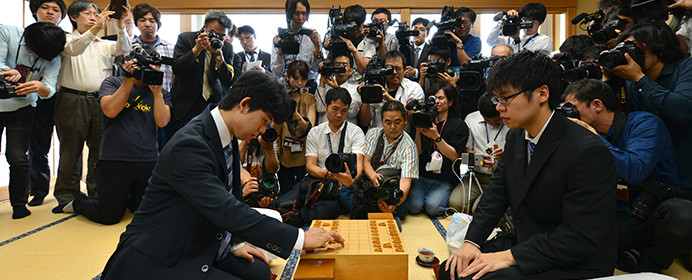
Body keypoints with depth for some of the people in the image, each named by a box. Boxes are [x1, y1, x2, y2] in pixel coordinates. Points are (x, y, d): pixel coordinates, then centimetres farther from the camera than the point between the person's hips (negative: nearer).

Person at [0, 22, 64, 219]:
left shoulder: (53, 59, -7)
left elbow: (49, 90, -15)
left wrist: (41, 88, -39)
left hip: (22, 109, -1)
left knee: (17, 157, -8)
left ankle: (19, 203, 8)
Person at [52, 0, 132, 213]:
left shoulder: (104, 44, 20)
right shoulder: (67, 39, 9)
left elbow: (124, 48, 1)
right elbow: (73, 49, -14)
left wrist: (119, 25, -15)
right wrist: (95, 29, -28)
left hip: (100, 102, 3)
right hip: (73, 100, -3)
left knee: (100, 151, 3)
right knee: (71, 150, 1)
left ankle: (98, 195, 12)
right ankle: (67, 198, 9)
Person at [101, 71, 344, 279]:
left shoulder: (227, 138, 2)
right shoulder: (189, 145, -27)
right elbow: (226, 211, -34)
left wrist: (235, 243, 5)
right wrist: (299, 238, -31)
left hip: (201, 248, 9)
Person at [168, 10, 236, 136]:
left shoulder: (227, 48, 1)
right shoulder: (185, 38, -3)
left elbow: (227, 80, -8)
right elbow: (177, 70, -14)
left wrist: (218, 54, -22)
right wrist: (197, 49, -23)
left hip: (214, 103, 2)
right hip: (186, 105, -1)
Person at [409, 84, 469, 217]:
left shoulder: (459, 125, 2)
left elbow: (454, 156, -8)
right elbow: (419, 152, 5)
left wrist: (436, 137, -19)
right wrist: (418, 130, -9)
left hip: (445, 180, -2)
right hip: (423, 175, 2)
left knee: (432, 207, -24)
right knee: (414, 206, -19)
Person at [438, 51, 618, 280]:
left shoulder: (588, 152, -23)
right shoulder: (516, 137, 3)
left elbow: (580, 238, -24)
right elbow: (495, 194, 7)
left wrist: (510, 256, -24)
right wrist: (471, 242, -6)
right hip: (525, 247, 7)